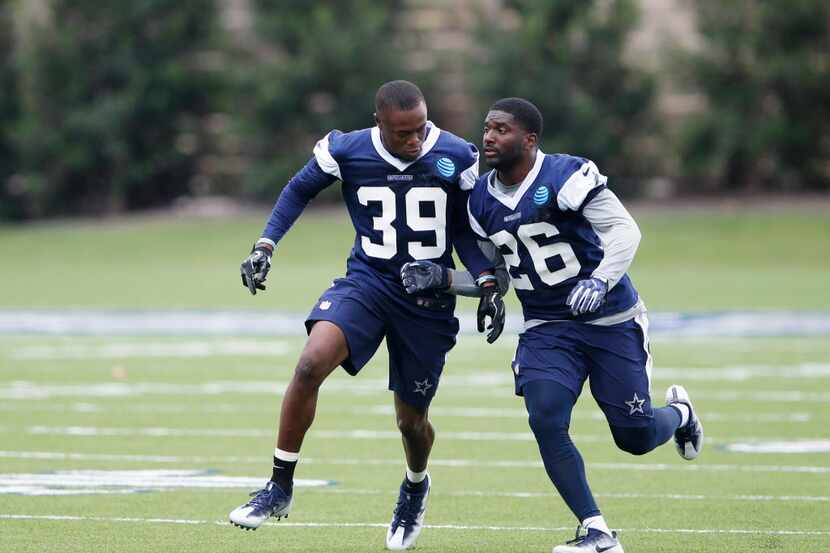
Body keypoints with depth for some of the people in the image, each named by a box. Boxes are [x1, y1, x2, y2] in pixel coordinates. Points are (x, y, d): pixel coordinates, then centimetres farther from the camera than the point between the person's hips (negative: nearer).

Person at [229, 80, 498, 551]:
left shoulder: (456, 158, -7)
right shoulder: (346, 151, -8)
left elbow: (466, 228, 5)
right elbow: (301, 189, 10)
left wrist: (486, 281, -9)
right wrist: (266, 245, 0)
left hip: (429, 299, 0)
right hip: (368, 282, 0)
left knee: (412, 420, 8)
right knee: (312, 363, -27)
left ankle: (416, 488, 45)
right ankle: (280, 486, -16)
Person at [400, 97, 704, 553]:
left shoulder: (567, 177, -18)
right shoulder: (481, 200, 3)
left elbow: (625, 230, -20)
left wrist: (601, 280, -36)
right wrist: (439, 279, -5)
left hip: (611, 321, -5)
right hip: (547, 328, 5)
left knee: (636, 438, 0)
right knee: (546, 422, -18)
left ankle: (678, 412, 39)